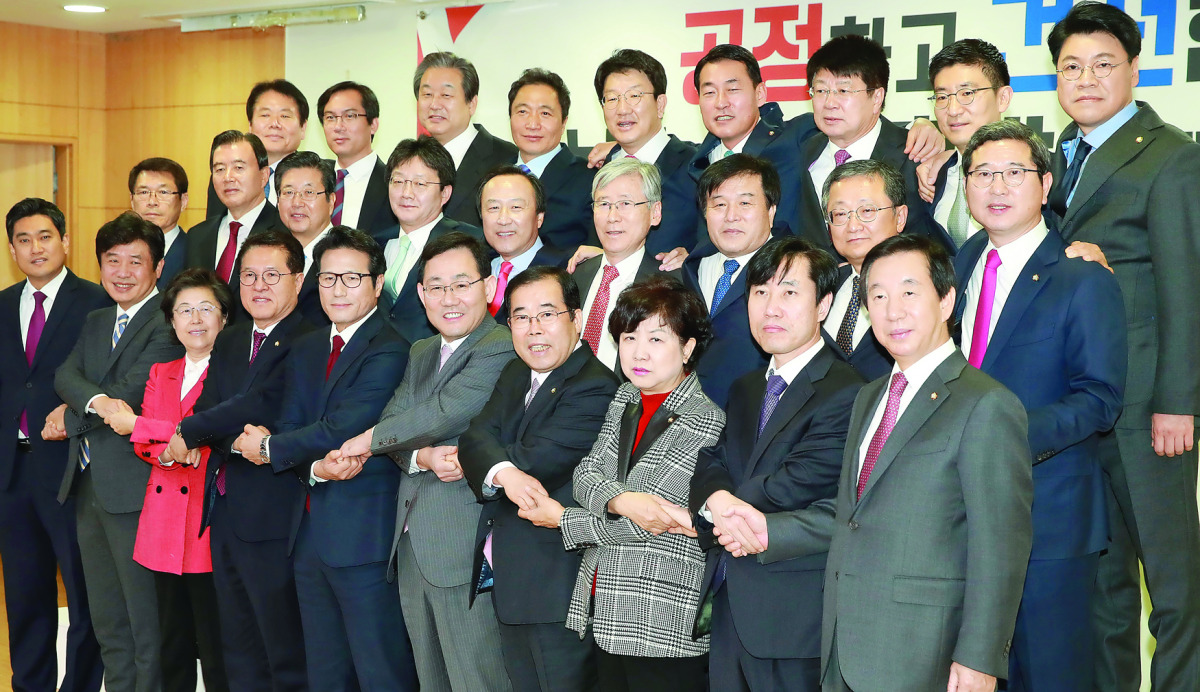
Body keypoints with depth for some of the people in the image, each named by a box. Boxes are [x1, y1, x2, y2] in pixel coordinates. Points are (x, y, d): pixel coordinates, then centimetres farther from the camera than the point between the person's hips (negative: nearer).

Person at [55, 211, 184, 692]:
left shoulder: (168, 324, -11)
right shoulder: (95, 323, 17)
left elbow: (130, 393, -19)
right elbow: (65, 376, 1)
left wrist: (69, 418, -4)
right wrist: (96, 401, -20)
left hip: (134, 486, -8)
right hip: (87, 484, 8)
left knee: (147, 621, -1)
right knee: (107, 621, 16)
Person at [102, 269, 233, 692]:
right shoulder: (160, 374, 18)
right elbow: (143, 445, 10)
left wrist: (137, 427, -5)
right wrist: (166, 452, -14)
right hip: (164, 523, 6)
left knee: (216, 648, -5)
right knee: (173, 647, 11)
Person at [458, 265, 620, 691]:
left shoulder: (594, 388, -17)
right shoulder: (515, 375, 12)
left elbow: (535, 461, -23)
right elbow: (475, 437, -2)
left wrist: (471, 465, -7)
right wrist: (503, 472, -24)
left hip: (556, 586, -8)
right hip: (508, 581, 8)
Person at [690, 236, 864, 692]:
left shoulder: (844, 394, -13)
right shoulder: (745, 389, 17)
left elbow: (800, 482, -20)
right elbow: (712, 461, 8)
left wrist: (697, 515, -10)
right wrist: (716, 501, -16)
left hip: (794, 615, -7)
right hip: (729, 603, 8)